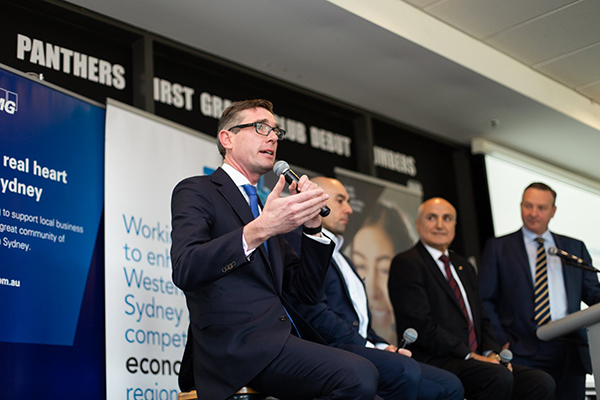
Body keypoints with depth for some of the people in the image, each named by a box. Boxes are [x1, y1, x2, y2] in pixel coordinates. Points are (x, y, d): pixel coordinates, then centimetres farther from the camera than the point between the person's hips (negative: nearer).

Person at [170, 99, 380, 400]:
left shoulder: (265, 209, 27)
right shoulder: (196, 191, 5)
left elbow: (308, 291, 19)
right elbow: (185, 270, -16)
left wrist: (312, 224, 4)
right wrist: (258, 230, -27)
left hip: (284, 341, 7)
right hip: (237, 345, -7)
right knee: (358, 376, -28)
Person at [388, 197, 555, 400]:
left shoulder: (464, 267, 24)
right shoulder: (406, 263, -3)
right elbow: (419, 323, -13)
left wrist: (491, 353, 2)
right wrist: (469, 355, -15)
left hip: (477, 359, 8)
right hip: (435, 361, -8)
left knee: (542, 383, -14)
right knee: (500, 377, -33)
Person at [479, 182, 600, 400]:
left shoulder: (575, 248, 18)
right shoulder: (498, 248, 9)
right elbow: (483, 300, 4)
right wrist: (502, 341, -8)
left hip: (571, 353, 3)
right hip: (524, 354, -3)